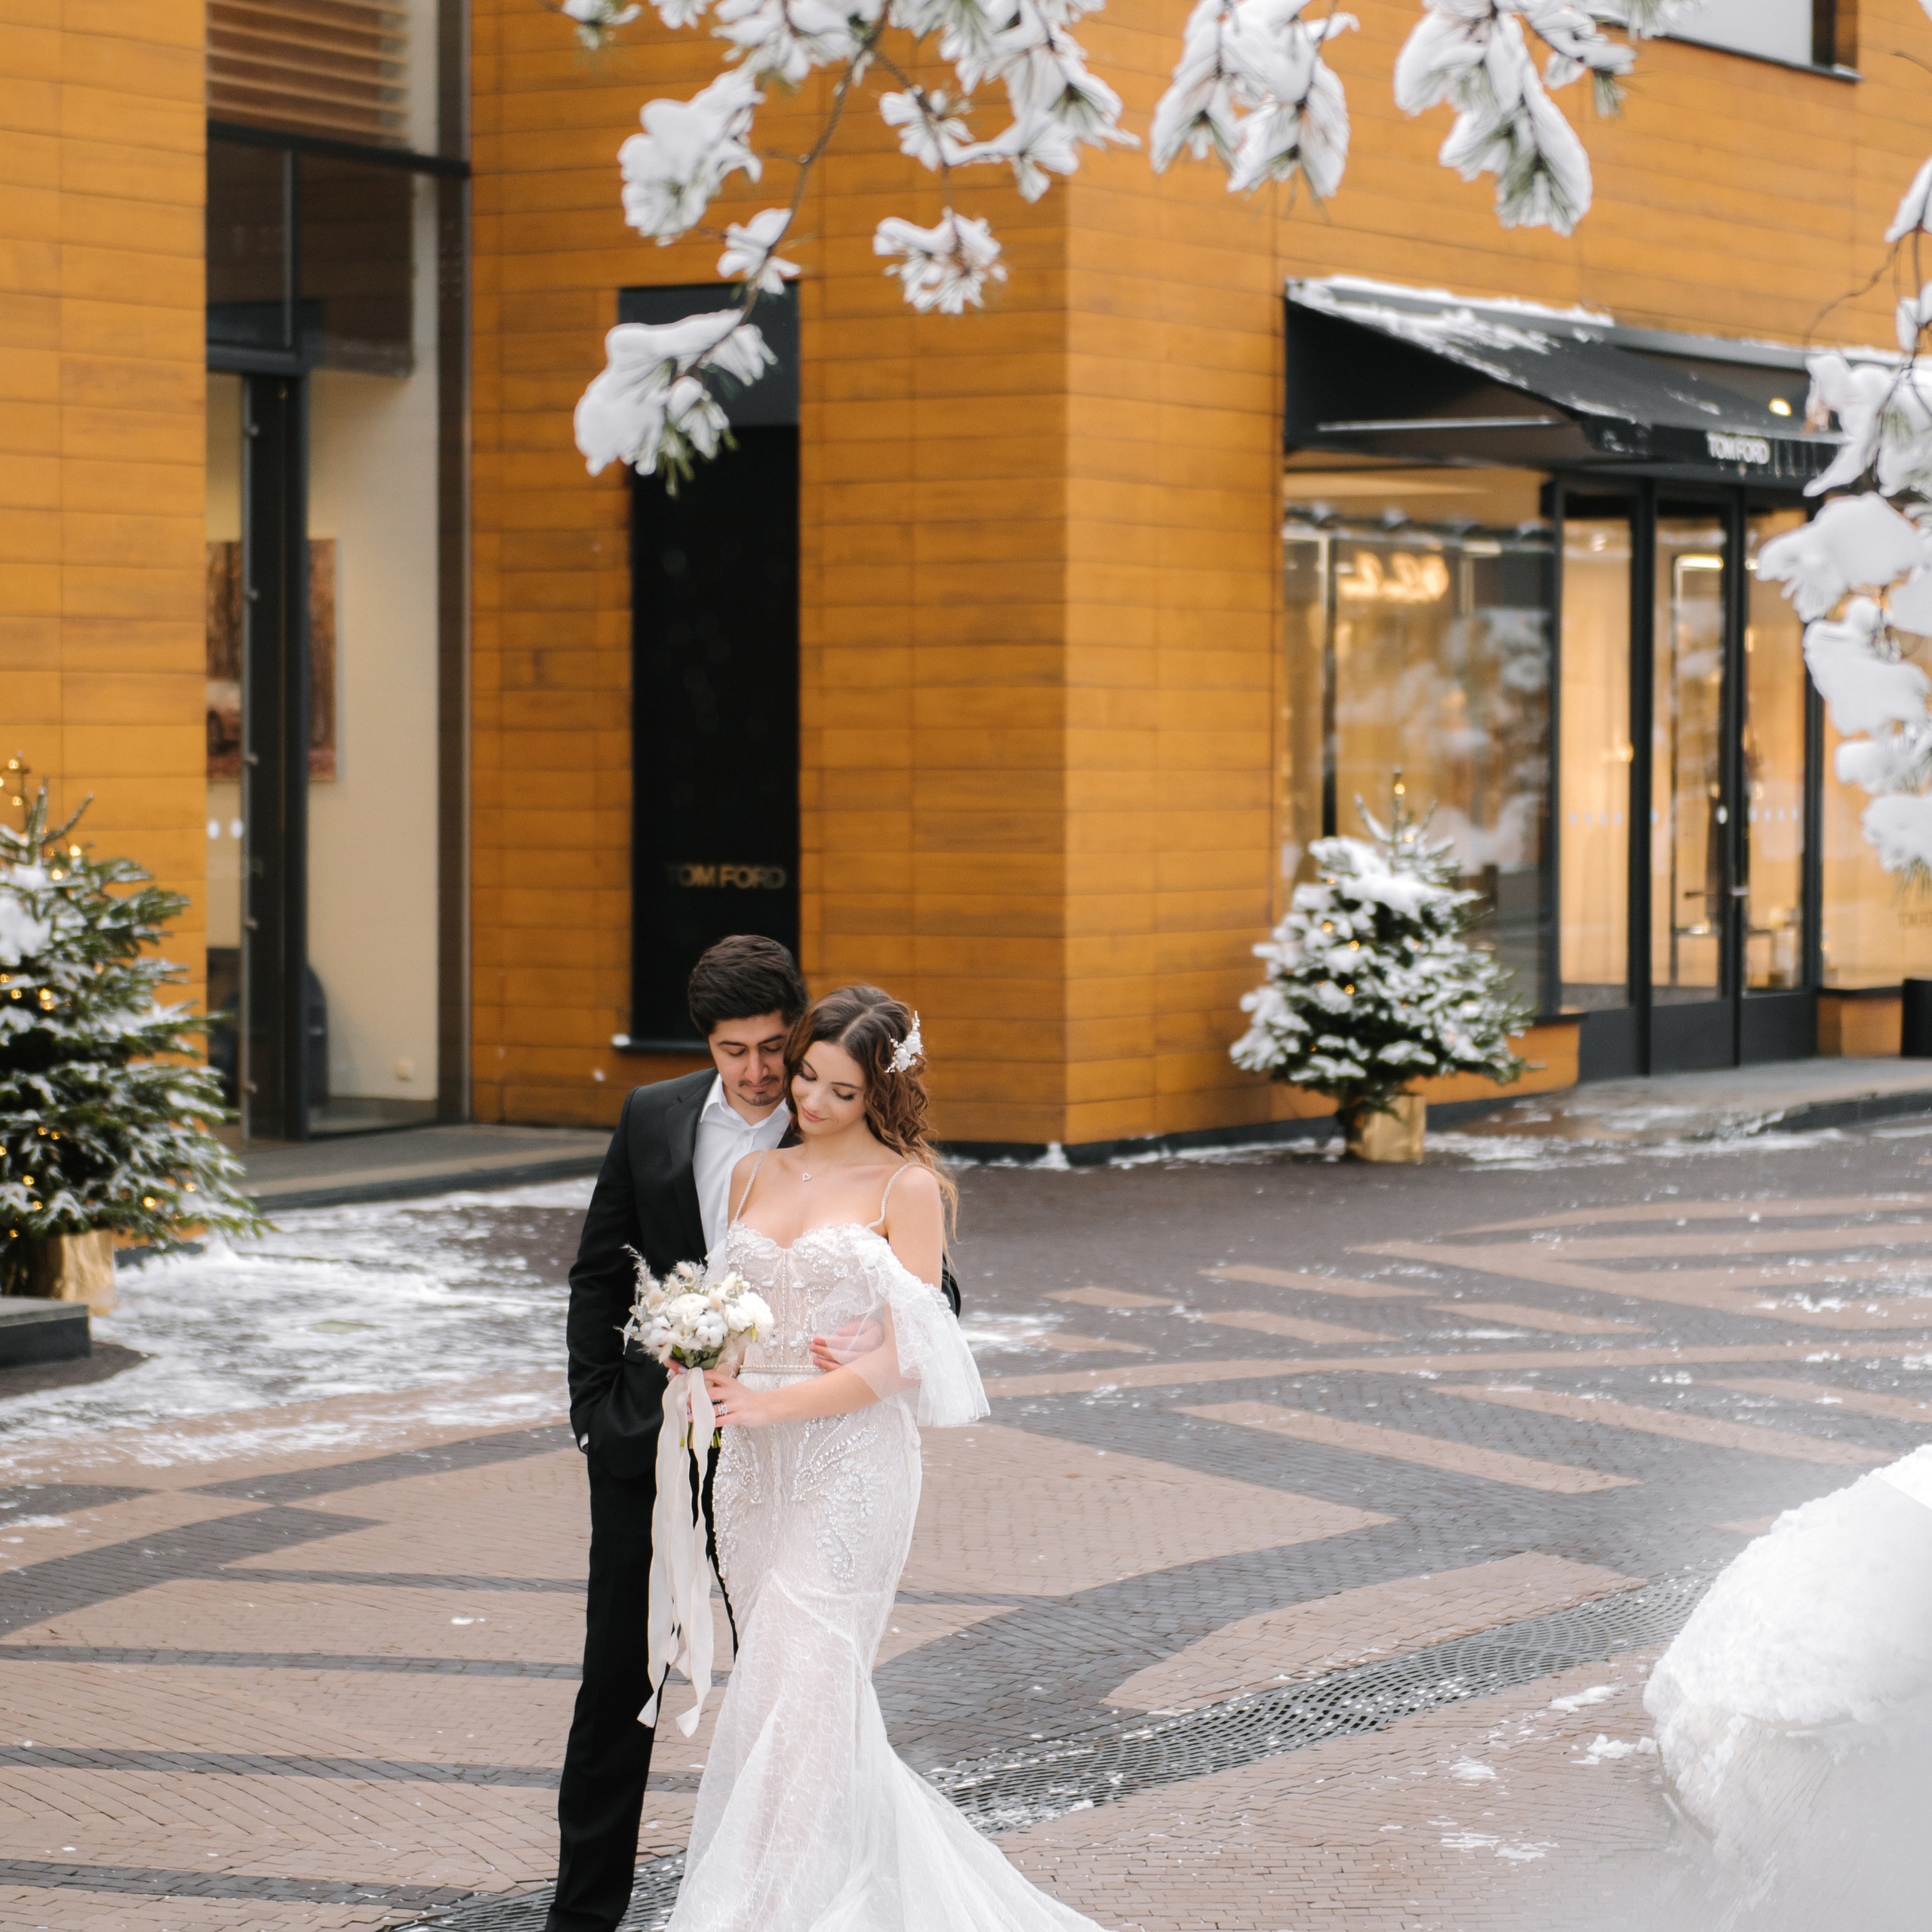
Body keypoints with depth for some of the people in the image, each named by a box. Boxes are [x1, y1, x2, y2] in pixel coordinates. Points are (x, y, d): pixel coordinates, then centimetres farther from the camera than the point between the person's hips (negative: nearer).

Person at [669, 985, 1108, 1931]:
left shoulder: (905, 1187, -4)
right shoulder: (755, 1176, 13)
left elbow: (899, 1358, -9)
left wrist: (773, 1403, -19)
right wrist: (707, 1366, -6)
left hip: (850, 1466, -6)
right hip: (756, 1465, 6)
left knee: (797, 1695, -10)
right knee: (798, 1698, 8)